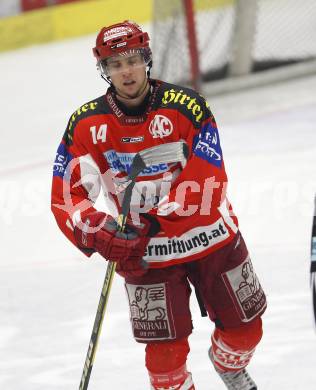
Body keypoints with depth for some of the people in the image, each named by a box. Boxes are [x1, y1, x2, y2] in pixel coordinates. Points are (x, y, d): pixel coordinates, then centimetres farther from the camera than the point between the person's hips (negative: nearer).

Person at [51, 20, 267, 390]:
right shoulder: (86, 124, -11)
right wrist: (97, 233, -31)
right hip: (145, 254, 0)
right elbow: (66, 197, -12)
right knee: (165, 348, -5)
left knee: (244, 327, 15)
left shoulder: (186, 106, -18)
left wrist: (153, 222, -31)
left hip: (211, 236, 0)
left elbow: (206, 184, -23)